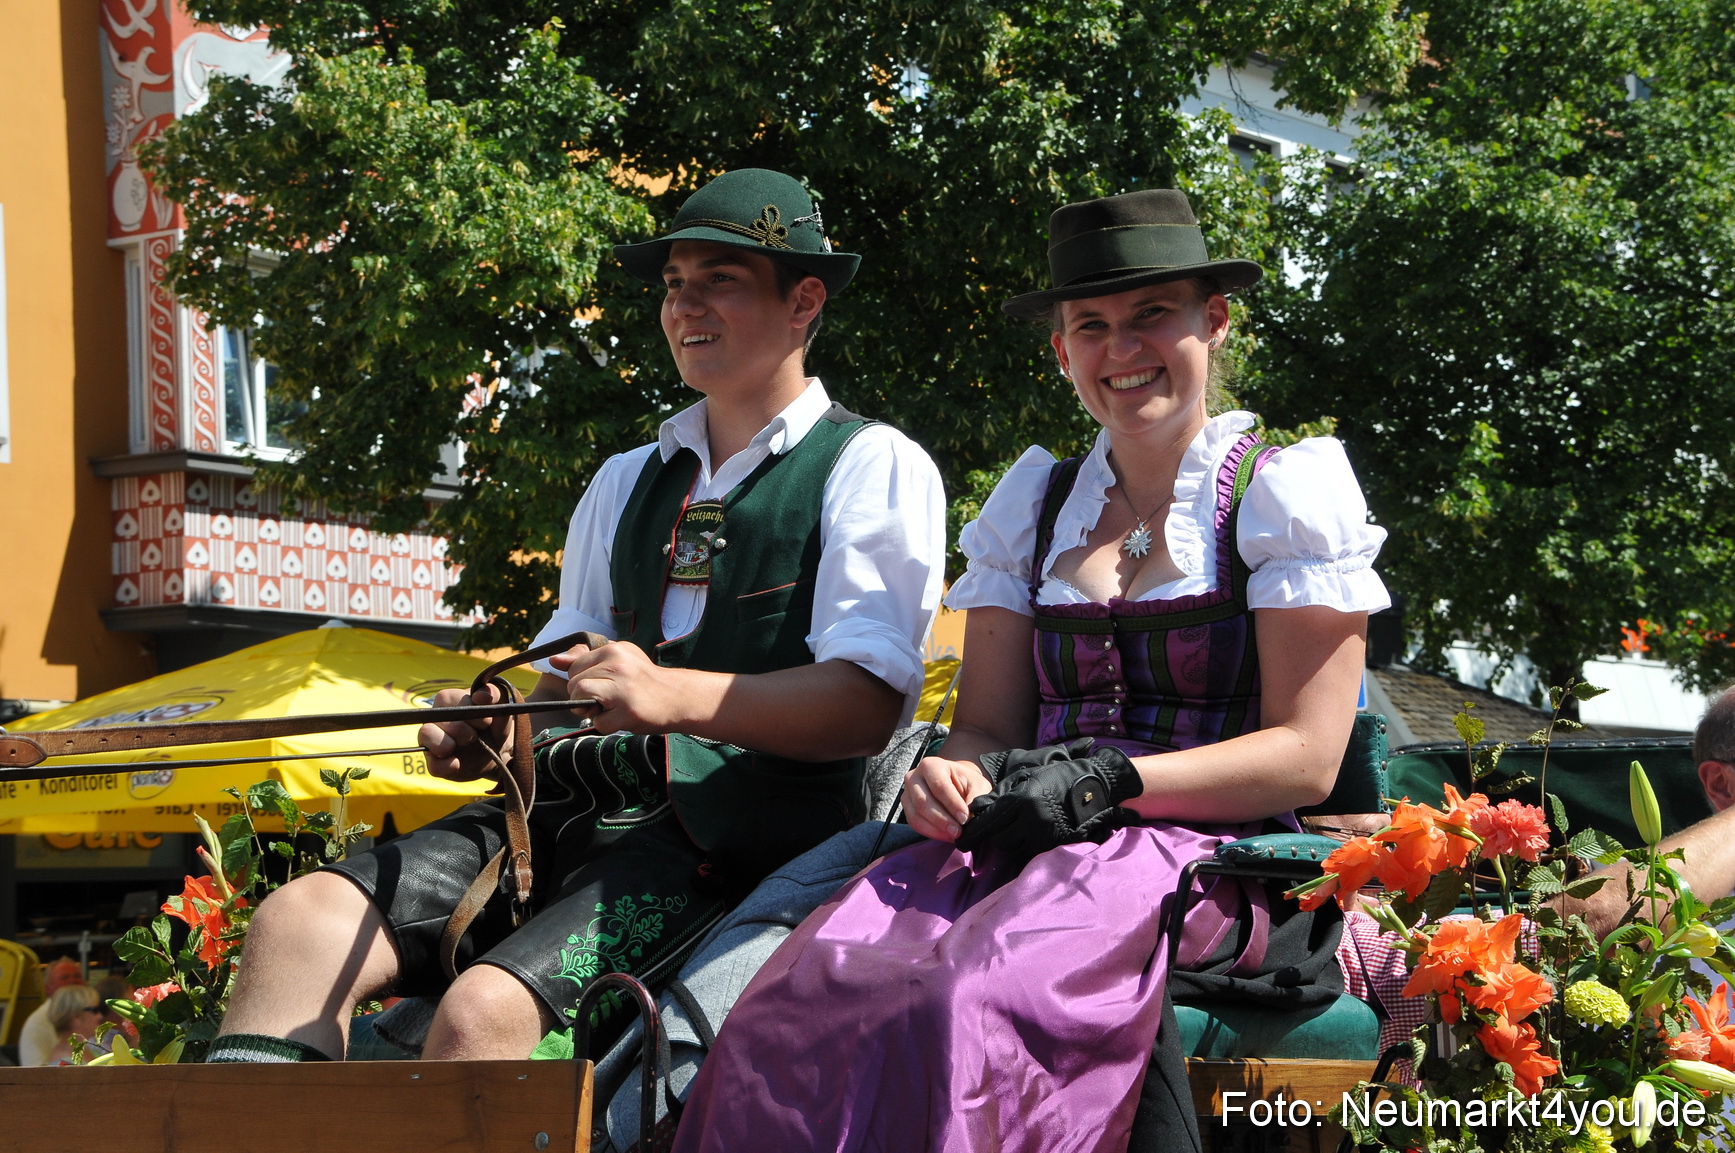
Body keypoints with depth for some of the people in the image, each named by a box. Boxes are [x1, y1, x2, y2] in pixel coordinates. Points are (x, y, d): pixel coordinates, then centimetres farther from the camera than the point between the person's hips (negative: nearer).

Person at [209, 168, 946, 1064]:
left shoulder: (873, 468, 5)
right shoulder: (624, 484, 27)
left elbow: (869, 702, -9)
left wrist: (676, 697, -24)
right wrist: (492, 730, 0)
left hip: (742, 844, -6)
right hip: (575, 810, 7)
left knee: (484, 1009, -32)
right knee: (298, 924, -18)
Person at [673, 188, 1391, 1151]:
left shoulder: (1286, 494, 5)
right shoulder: (1032, 507, 20)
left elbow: (1306, 755, -2)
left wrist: (1107, 782, -13)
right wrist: (951, 781, -8)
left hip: (1199, 849, -4)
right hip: (1016, 845, 4)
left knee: (965, 1006, -37)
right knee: (796, 1001, -29)